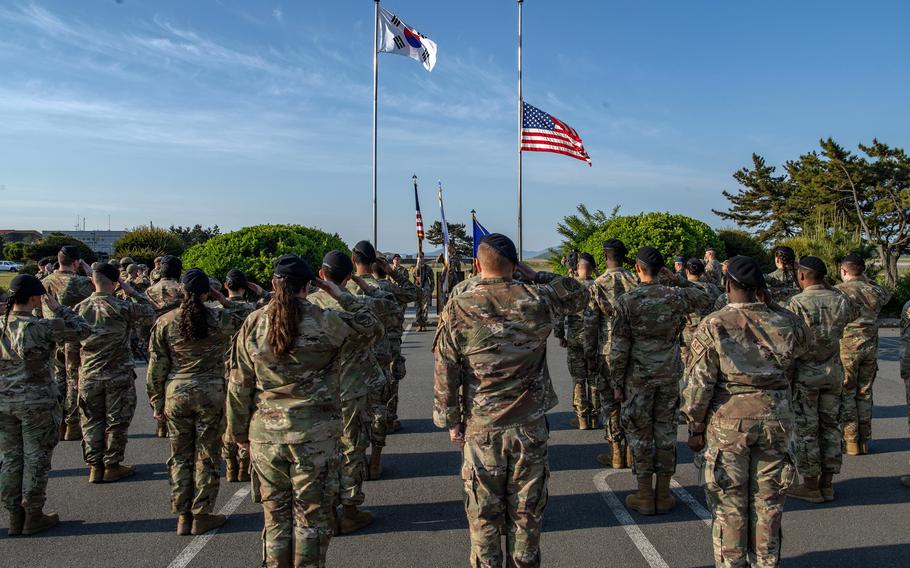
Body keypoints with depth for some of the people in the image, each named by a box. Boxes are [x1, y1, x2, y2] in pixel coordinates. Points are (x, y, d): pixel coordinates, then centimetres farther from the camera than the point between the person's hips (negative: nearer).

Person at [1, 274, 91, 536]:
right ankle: (33, 516, 16)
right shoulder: (40, 327, -18)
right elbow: (82, 330, -12)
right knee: (36, 458, 7)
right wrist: (58, 309, -5)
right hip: (37, 403, -5)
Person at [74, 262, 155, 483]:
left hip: (89, 375, 4)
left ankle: (95, 466, 20)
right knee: (116, 421, 9)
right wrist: (130, 290, 2)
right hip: (118, 375, -4)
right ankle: (112, 466, 16)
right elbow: (149, 312, 0)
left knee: (92, 422, 14)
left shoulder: (81, 308, -1)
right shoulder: (122, 307, -15)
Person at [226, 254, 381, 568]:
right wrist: (342, 295, 8)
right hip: (315, 435, -3)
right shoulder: (325, 322, -11)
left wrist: (238, 430, 14)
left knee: (276, 516, 15)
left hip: (266, 435, 3)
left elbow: (239, 385, 3)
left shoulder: (253, 324, -1)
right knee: (312, 515, 10)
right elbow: (372, 328, 4)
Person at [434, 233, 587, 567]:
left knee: (484, 515, 13)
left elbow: (446, 374, -6)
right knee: (527, 512, 15)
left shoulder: (457, 310, -10)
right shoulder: (537, 300, -9)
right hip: (531, 427, 1)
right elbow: (579, 295, 12)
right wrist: (534, 275, 7)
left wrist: (451, 422, 6)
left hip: (481, 430, -1)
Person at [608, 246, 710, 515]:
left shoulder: (627, 301, -12)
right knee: (666, 431, 11)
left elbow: (619, 348, -10)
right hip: (670, 375, 3)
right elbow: (703, 298, 20)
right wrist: (677, 280, 9)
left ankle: (645, 497, 14)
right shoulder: (677, 296, -4)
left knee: (639, 433, 7)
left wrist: (617, 383, -1)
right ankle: (664, 495, 19)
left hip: (638, 378, -3)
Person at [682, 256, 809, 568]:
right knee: (768, 501, 15)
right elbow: (804, 343, 23)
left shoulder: (713, 326, -11)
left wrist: (695, 427, -1)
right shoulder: (784, 323, -1)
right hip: (775, 420, 3)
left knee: (729, 503, 8)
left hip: (728, 423, -3)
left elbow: (699, 382, -11)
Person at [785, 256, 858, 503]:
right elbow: (855, 313, 24)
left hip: (805, 374, -5)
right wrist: (831, 288, 21)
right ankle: (827, 485, 20)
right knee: (831, 425, 13)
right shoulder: (840, 300, 0)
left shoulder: (797, 303, -16)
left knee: (806, 430, 3)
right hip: (834, 372, 5)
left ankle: (811, 487, 11)